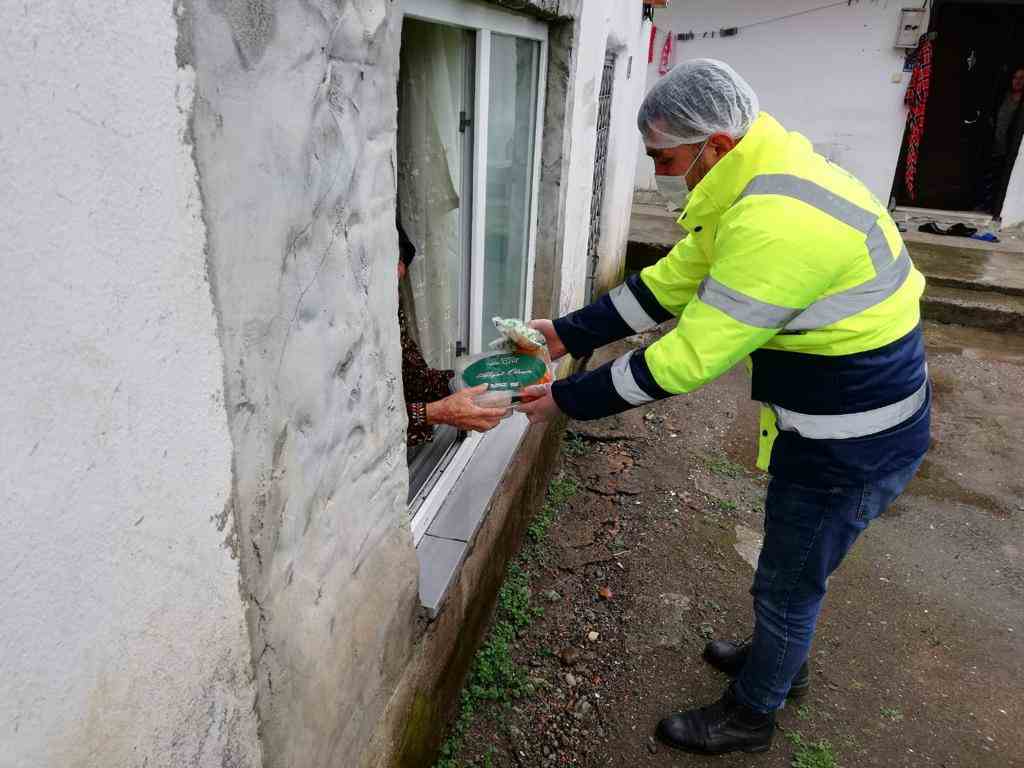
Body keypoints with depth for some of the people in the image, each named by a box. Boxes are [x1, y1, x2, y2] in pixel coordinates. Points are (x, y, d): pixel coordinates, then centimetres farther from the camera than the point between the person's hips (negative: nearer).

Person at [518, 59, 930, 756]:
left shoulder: (776, 223, -32)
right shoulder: (761, 188, 2)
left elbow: (690, 356, -30)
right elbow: (669, 280, 5)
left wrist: (569, 399, -20)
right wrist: (569, 334, 2)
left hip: (856, 442, -9)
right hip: (839, 421, 9)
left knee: (786, 584, 11)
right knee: (794, 567, 27)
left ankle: (752, 715, 35)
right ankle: (781, 660, 53)